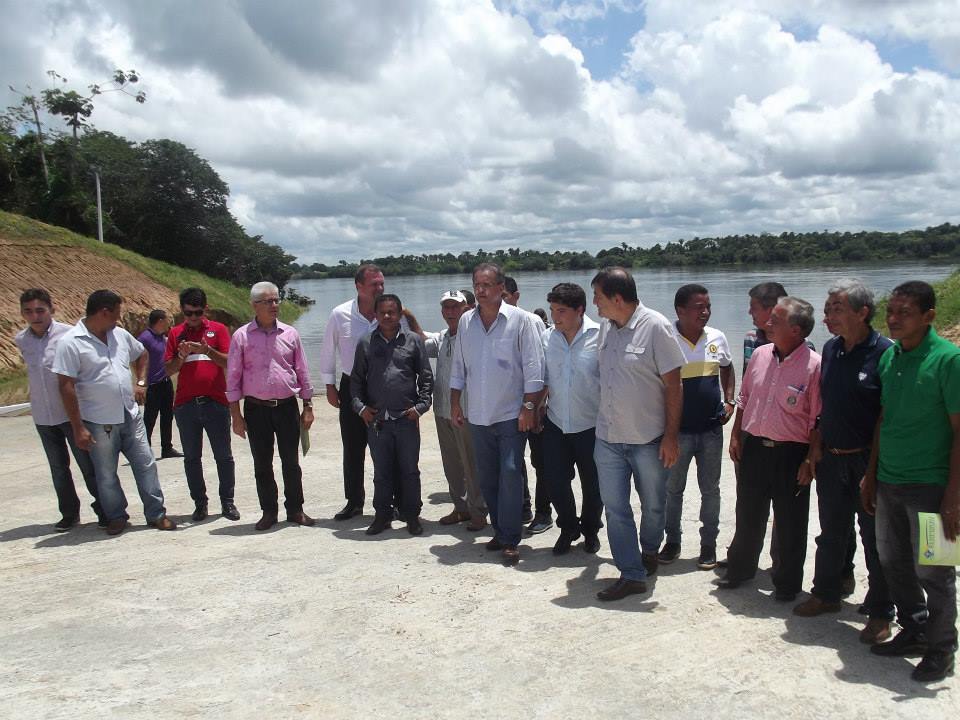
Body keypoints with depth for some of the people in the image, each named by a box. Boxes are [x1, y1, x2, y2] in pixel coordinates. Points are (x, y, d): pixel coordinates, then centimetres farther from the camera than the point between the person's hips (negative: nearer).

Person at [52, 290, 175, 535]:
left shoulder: (120, 335, 6)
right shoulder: (71, 342, -13)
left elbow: (141, 355, 26)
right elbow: (66, 386, -15)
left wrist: (141, 382, 10)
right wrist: (78, 428, -16)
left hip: (131, 416, 5)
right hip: (99, 423, -5)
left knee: (146, 464, 7)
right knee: (106, 475, 8)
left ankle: (156, 514, 16)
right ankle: (116, 517, 25)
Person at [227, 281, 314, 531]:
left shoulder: (290, 333, 5)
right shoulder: (242, 336, -1)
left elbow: (302, 372, 9)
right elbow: (233, 377, 0)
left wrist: (308, 406, 6)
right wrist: (235, 414, -4)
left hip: (287, 407, 1)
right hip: (256, 408, -1)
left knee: (291, 462, 6)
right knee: (262, 464, 7)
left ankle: (295, 510, 17)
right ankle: (269, 512, 19)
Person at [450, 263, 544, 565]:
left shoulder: (519, 320, -8)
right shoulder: (466, 322, 6)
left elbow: (533, 367, -8)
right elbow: (458, 367, 13)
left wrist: (529, 407, -12)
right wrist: (455, 404, 9)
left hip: (511, 415, -5)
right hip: (478, 415, 5)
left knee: (510, 475, -7)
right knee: (486, 477, 11)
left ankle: (510, 540, 2)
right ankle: (500, 532, 25)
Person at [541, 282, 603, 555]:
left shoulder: (599, 336, -12)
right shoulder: (547, 338, 0)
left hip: (590, 425, -3)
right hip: (555, 425, 3)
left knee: (592, 484, 11)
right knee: (555, 480, 7)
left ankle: (591, 530, 34)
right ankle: (568, 528, 31)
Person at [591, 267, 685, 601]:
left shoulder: (655, 326, -15)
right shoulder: (606, 326, 3)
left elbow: (673, 385, -12)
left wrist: (671, 435, -14)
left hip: (648, 438, -5)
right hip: (608, 437, 5)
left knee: (653, 505, 14)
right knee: (615, 507, 3)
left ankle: (649, 551, 40)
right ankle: (632, 574, 12)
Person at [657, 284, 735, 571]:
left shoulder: (717, 338, 0)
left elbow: (727, 368, 19)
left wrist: (729, 401, 6)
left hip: (711, 428, 3)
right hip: (677, 428, -3)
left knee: (710, 489, 11)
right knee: (673, 488, 10)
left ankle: (709, 544, 25)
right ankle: (672, 541, 26)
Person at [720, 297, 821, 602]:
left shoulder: (813, 365, -14)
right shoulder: (760, 354, 3)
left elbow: (818, 420, -11)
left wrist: (811, 460, -13)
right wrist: (736, 436, 11)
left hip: (791, 453, -5)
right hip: (754, 447, 5)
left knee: (790, 524, 8)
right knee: (748, 516, 17)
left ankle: (787, 582, 25)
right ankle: (740, 568, 35)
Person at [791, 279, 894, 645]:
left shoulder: (884, 352, -15)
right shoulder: (831, 349, 6)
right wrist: (818, 444, 10)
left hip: (868, 460, -6)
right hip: (831, 459, 6)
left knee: (875, 538, 6)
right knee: (831, 532, 18)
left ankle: (880, 613, 19)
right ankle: (826, 594, 34)